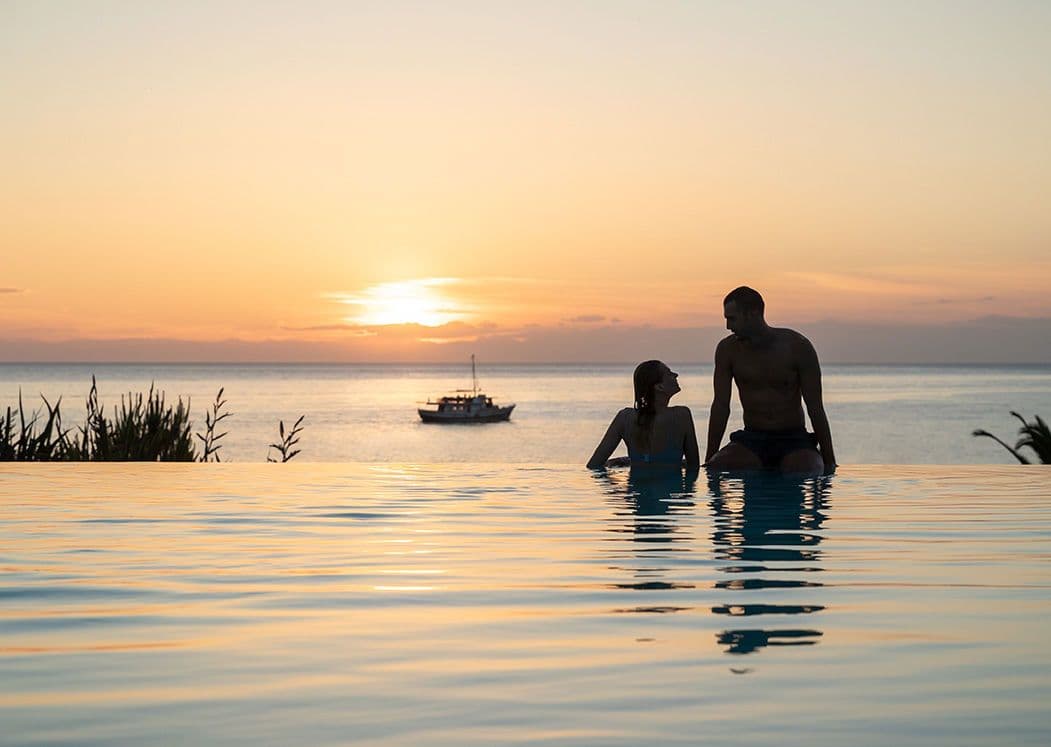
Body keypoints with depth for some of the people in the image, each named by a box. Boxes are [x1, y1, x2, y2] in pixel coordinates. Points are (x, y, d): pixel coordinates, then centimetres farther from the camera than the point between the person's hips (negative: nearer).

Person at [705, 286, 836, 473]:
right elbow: (721, 407, 0)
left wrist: (829, 463, -8)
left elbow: (815, 408, -6)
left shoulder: (797, 346, -7)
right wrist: (708, 460, -5)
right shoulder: (728, 349, -1)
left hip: (794, 440, -1)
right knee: (714, 470, -27)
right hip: (751, 440, 1)